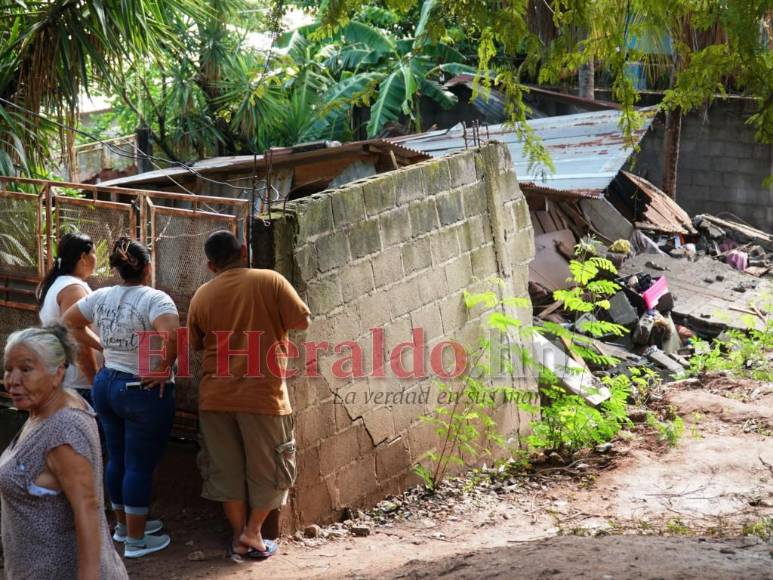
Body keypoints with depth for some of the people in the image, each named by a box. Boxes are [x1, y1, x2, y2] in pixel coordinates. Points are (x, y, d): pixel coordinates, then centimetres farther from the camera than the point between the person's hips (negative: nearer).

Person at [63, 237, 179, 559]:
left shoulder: (101, 297, 3)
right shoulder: (155, 299, -18)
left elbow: (69, 321, 16)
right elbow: (171, 337, -35)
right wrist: (163, 368, -20)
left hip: (105, 385, 7)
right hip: (144, 392, -7)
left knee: (117, 459, 19)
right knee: (140, 465, 2)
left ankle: (125, 524, 34)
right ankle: (136, 540, 10)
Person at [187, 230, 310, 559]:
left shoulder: (201, 296, 3)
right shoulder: (270, 281, -7)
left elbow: (195, 344, 14)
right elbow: (303, 322, -4)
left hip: (216, 395, 3)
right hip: (262, 393, -3)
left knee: (226, 468, 14)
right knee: (267, 467, 13)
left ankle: (238, 536, 20)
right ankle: (253, 532, 12)